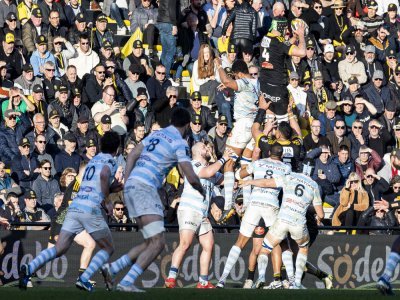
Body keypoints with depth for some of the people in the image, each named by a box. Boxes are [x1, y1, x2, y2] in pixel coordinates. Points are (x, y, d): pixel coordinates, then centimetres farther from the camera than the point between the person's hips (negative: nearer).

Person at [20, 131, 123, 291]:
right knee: (108, 248, 11)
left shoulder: (93, 160, 26)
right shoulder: (109, 161, 3)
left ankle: (29, 268, -23)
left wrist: (111, 188, 22)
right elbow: (104, 175, -20)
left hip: (74, 207, 6)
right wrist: (106, 201, -10)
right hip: (91, 209, -6)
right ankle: (84, 279, -7)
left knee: (58, 249, 1)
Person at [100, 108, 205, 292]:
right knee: (157, 244, -12)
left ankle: (112, 269, 3)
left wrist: (125, 184, 11)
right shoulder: (180, 143, -3)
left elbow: (132, 155, 17)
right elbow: (191, 177, -7)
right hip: (145, 188, -9)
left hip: (130, 187, 9)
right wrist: (201, 190, 14)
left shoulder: (157, 134, 21)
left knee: (151, 243, 11)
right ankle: (127, 282, -22)